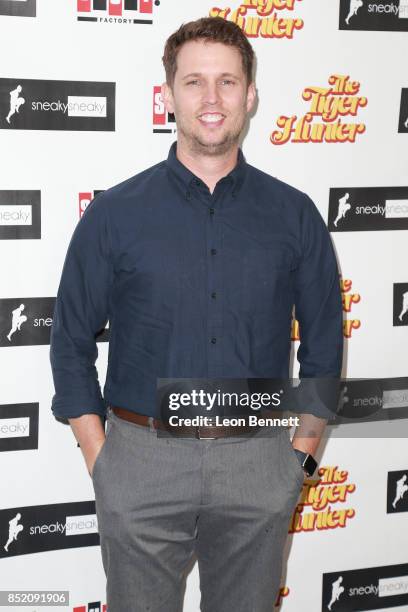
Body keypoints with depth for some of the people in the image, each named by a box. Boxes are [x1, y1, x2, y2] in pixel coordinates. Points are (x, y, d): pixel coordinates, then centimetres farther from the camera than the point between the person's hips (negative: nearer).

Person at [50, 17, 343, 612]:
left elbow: (323, 344, 9)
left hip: (259, 469, 1)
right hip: (142, 465, -1)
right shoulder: (114, 213, -2)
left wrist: (301, 453, 5)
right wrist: (100, 463, -2)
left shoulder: (294, 215, 2)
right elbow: (71, 344, 2)